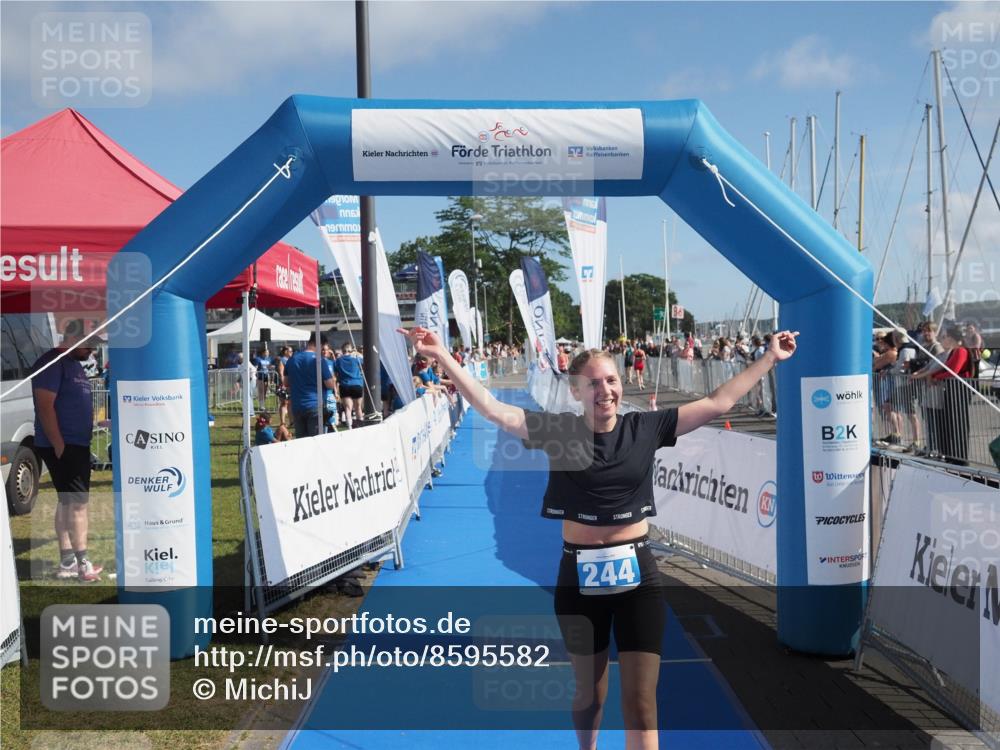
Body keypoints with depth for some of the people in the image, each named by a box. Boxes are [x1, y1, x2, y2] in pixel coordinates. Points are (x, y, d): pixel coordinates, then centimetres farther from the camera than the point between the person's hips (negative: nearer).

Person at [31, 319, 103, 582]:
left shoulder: (74, 364, 17)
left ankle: (67, 563, 17)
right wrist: (59, 446, -20)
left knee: (68, 502, 11)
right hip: (63, 447, -9)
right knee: (78, 502, -9)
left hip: (77, 446, 9)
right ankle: (84, 566, -6)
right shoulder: (52, 362, -12)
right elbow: (45, 407, -18)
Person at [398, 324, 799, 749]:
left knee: (640, 702, 0)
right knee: (589, 693, 18)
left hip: (636, 574, 0)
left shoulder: (646, 428, -3)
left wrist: (770, 358, 2)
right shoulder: (559, 431, -6)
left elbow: (718, 403, 1)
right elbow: (491, 409, -12)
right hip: (579, 577, 0)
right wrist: (440, 355, -19)